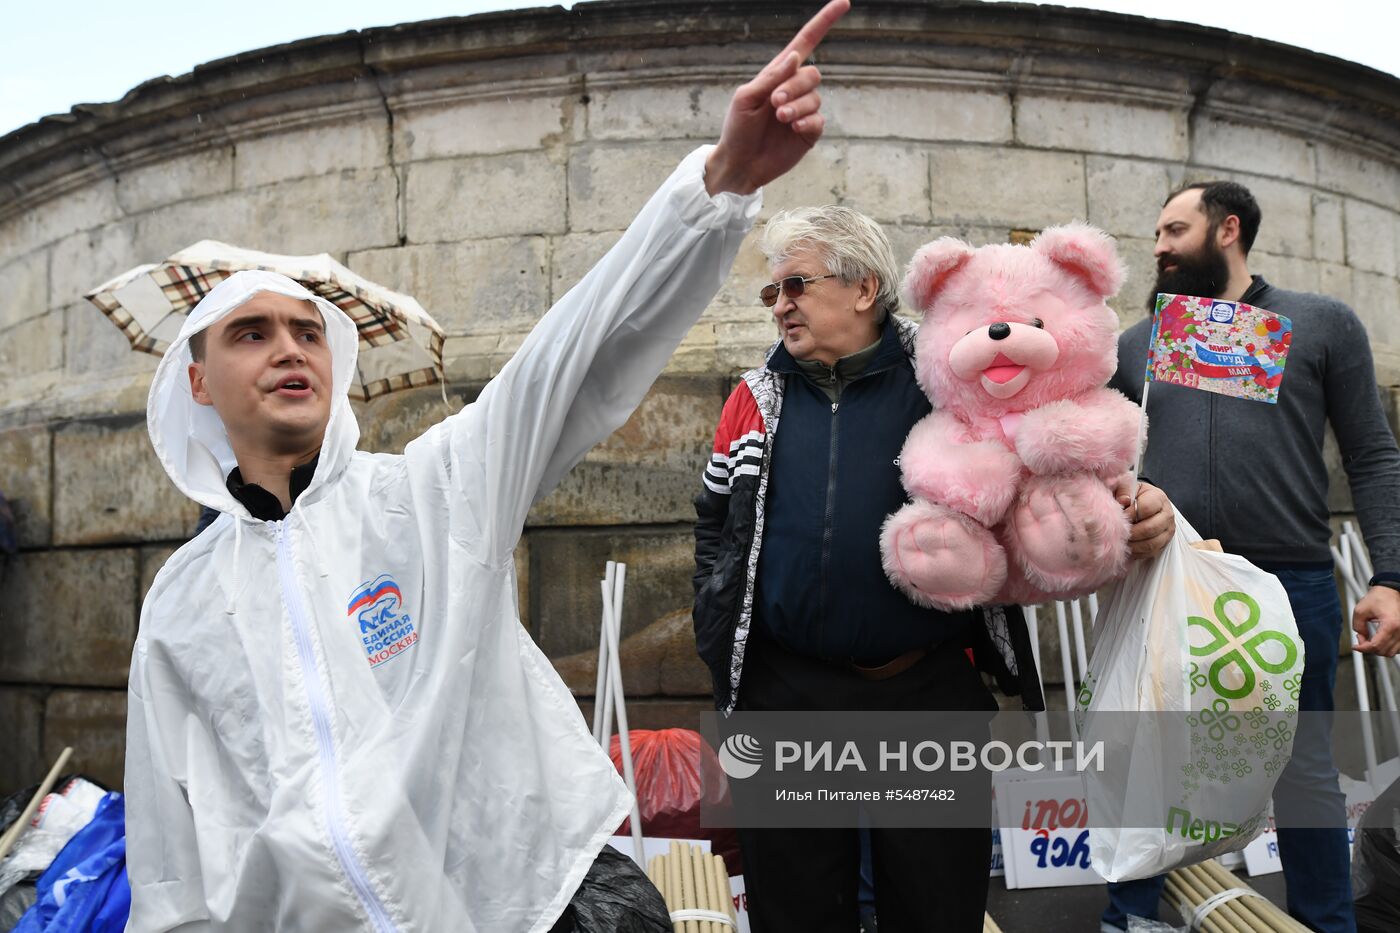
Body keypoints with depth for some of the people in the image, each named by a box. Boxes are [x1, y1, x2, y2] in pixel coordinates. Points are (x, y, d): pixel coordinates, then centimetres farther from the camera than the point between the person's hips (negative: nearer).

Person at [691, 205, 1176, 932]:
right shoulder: (759, 398, 8)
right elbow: (715, 525, 14)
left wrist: (1132, 508, -14)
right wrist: (718, 641, 7)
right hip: (786, 695, 2)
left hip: (932, 690, -2)